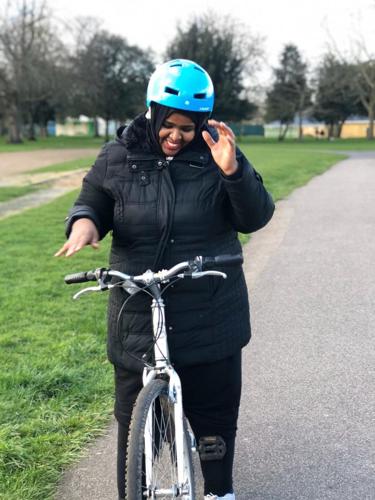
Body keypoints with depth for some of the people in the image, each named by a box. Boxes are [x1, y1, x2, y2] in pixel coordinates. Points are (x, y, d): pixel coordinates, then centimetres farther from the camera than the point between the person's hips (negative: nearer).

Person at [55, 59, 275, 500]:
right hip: (137, 319, 0)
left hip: (210, 319, 0)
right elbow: (92, 203, 11)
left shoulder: (215, 153, -2)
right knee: (134, 419, 8)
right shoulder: (118, 157, 0)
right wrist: (84, 222, -13)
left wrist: (232, 170, -24)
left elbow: (255, 218, -7)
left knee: (215, 414, 13)